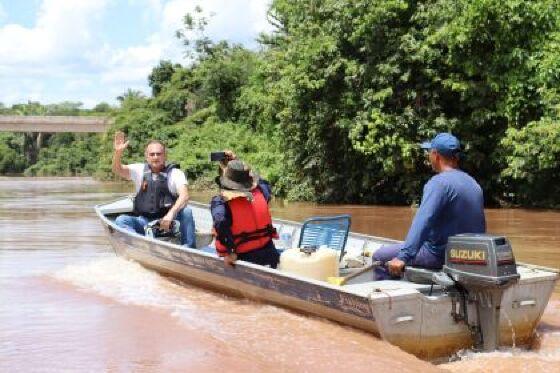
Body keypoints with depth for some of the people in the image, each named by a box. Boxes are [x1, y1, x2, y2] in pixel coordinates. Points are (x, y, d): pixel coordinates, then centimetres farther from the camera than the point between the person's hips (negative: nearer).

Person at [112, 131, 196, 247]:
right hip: (144, 221, 2)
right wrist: (118, 152, -29)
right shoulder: (139, 170, 6)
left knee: (186, 211, -29)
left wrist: (171, 214, -35)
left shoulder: (175, 173, -3)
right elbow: (118, 170, -8)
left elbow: (184, 196, -18)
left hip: (169, 221, -2)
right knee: (121, 220, -22)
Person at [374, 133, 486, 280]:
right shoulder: (474, 184, 11)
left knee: (380, 257, 0)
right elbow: (481, 227, 17)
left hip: (440, 255, -9)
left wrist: (403, 257, -32)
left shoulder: (439, 182, -16)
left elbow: (423, 221, -28)